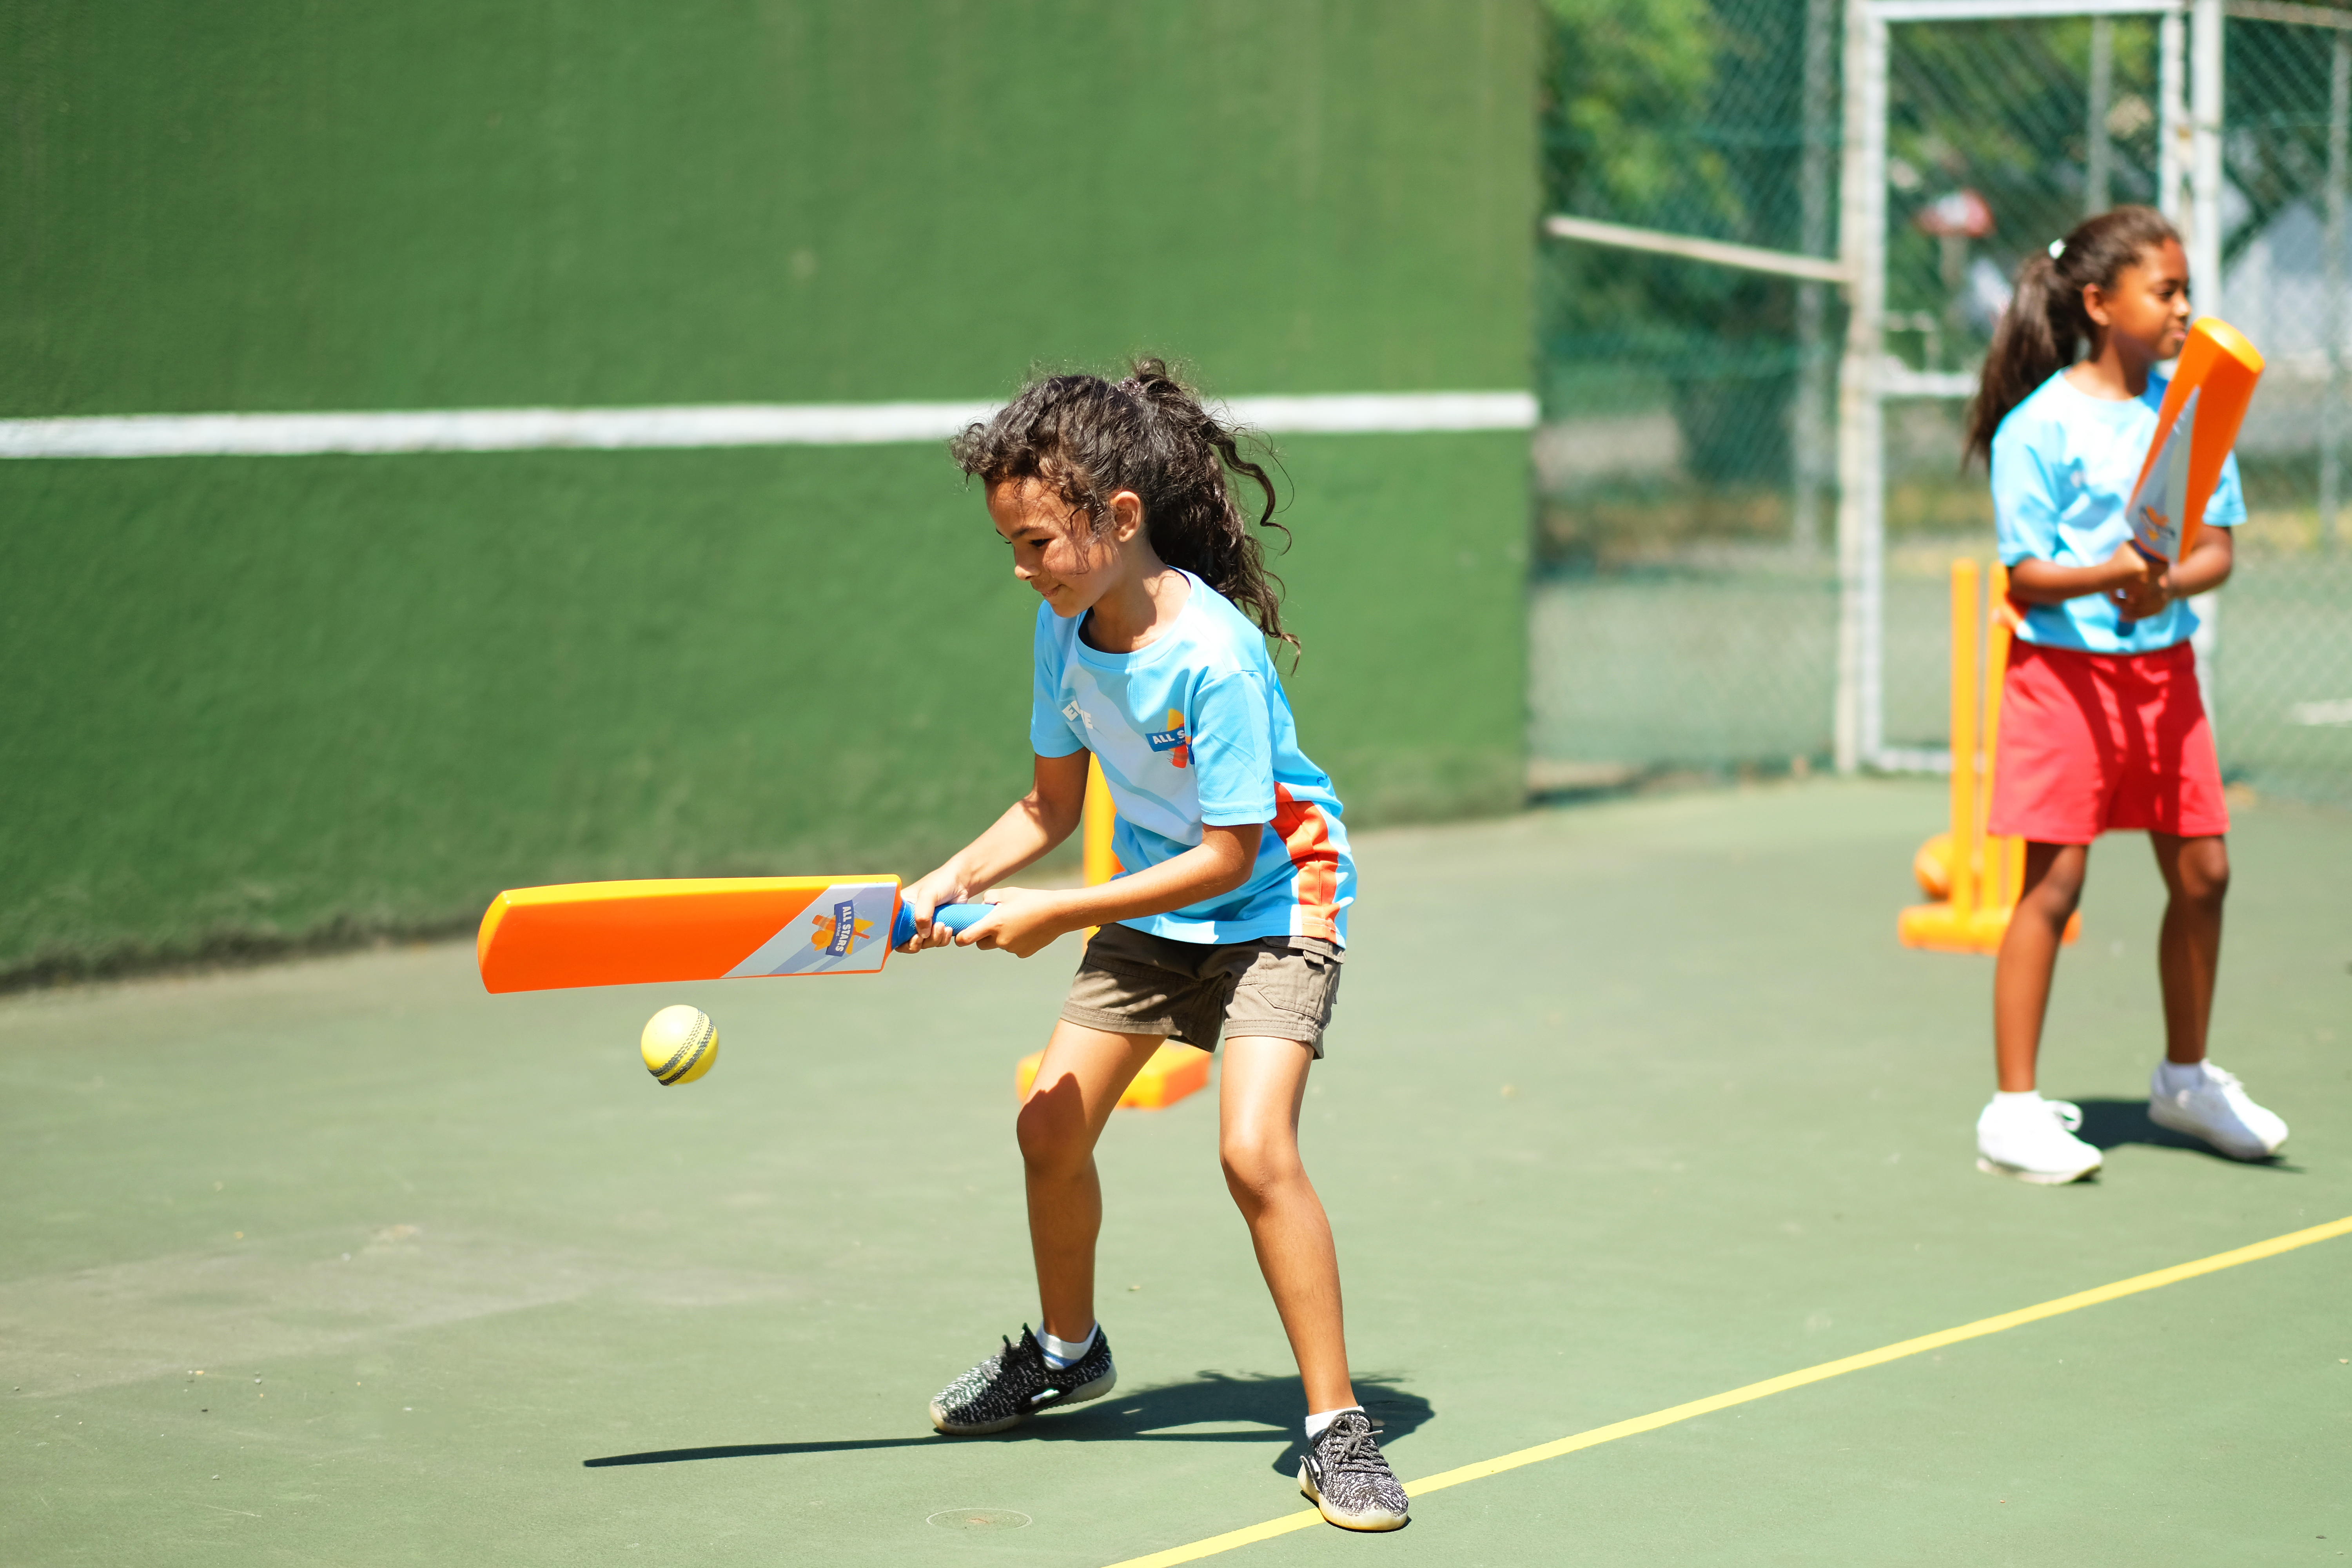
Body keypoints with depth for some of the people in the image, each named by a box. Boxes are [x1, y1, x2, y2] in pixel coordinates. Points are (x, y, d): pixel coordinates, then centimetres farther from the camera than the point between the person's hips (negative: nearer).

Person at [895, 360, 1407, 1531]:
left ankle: (1335, 1424, -12)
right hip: (1150, 903, 8)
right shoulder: (1063, 626, -9)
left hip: (1275, 901, -7)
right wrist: (957, 879, -14)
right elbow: (1051, 806, 3)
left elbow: (1229, 856, -26)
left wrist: (1057, 915, -24)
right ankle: (1067, 1351, 36)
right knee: (1051, 1124, 8)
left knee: (1254, 1148, -24)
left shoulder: (1214, 657, -31)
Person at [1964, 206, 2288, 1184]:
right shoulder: (2039, 426, -10)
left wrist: (2168, 584, -18)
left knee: (2202, 872, 8)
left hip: (2163, 666, 6)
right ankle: (2013, 1111, -1)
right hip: (2066, 667, -5)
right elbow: (2026, 577, -11)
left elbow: (2217, 549, 3)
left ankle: (2186, 1077, 28)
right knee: (2054, 883, -7)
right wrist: (2107, 575, -29)